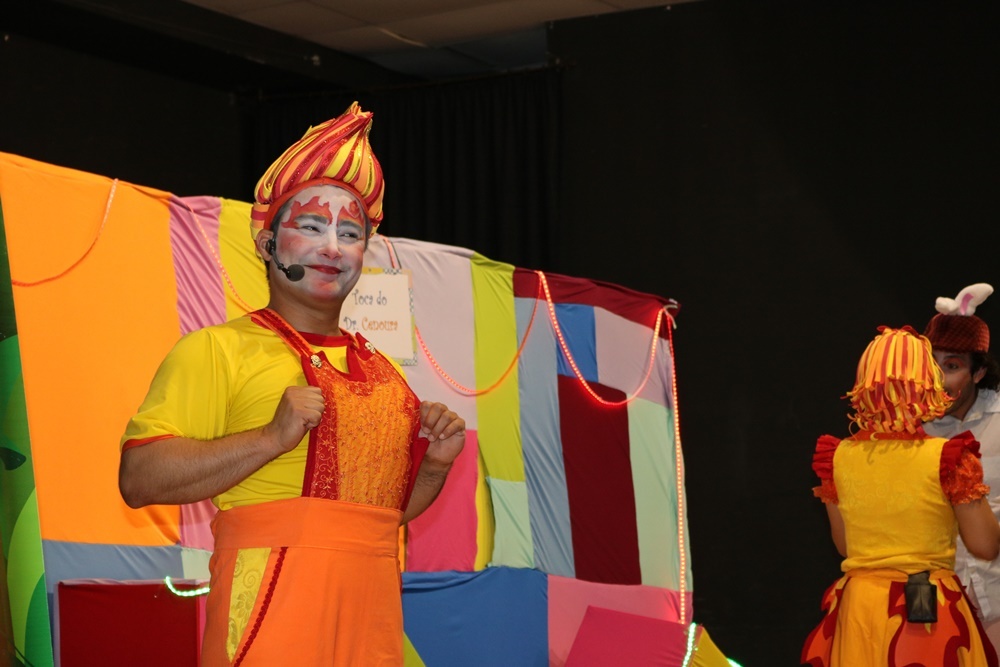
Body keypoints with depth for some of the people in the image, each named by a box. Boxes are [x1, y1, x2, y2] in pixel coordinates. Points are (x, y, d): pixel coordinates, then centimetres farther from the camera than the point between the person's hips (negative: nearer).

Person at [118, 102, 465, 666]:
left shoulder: (380, 368, 19)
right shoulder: (217, 349, -1)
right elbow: (139, 478, -12)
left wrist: (434, 464, 8)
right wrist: (273, 438, -18)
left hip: (375, 619, 6)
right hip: (274, 612, -6)